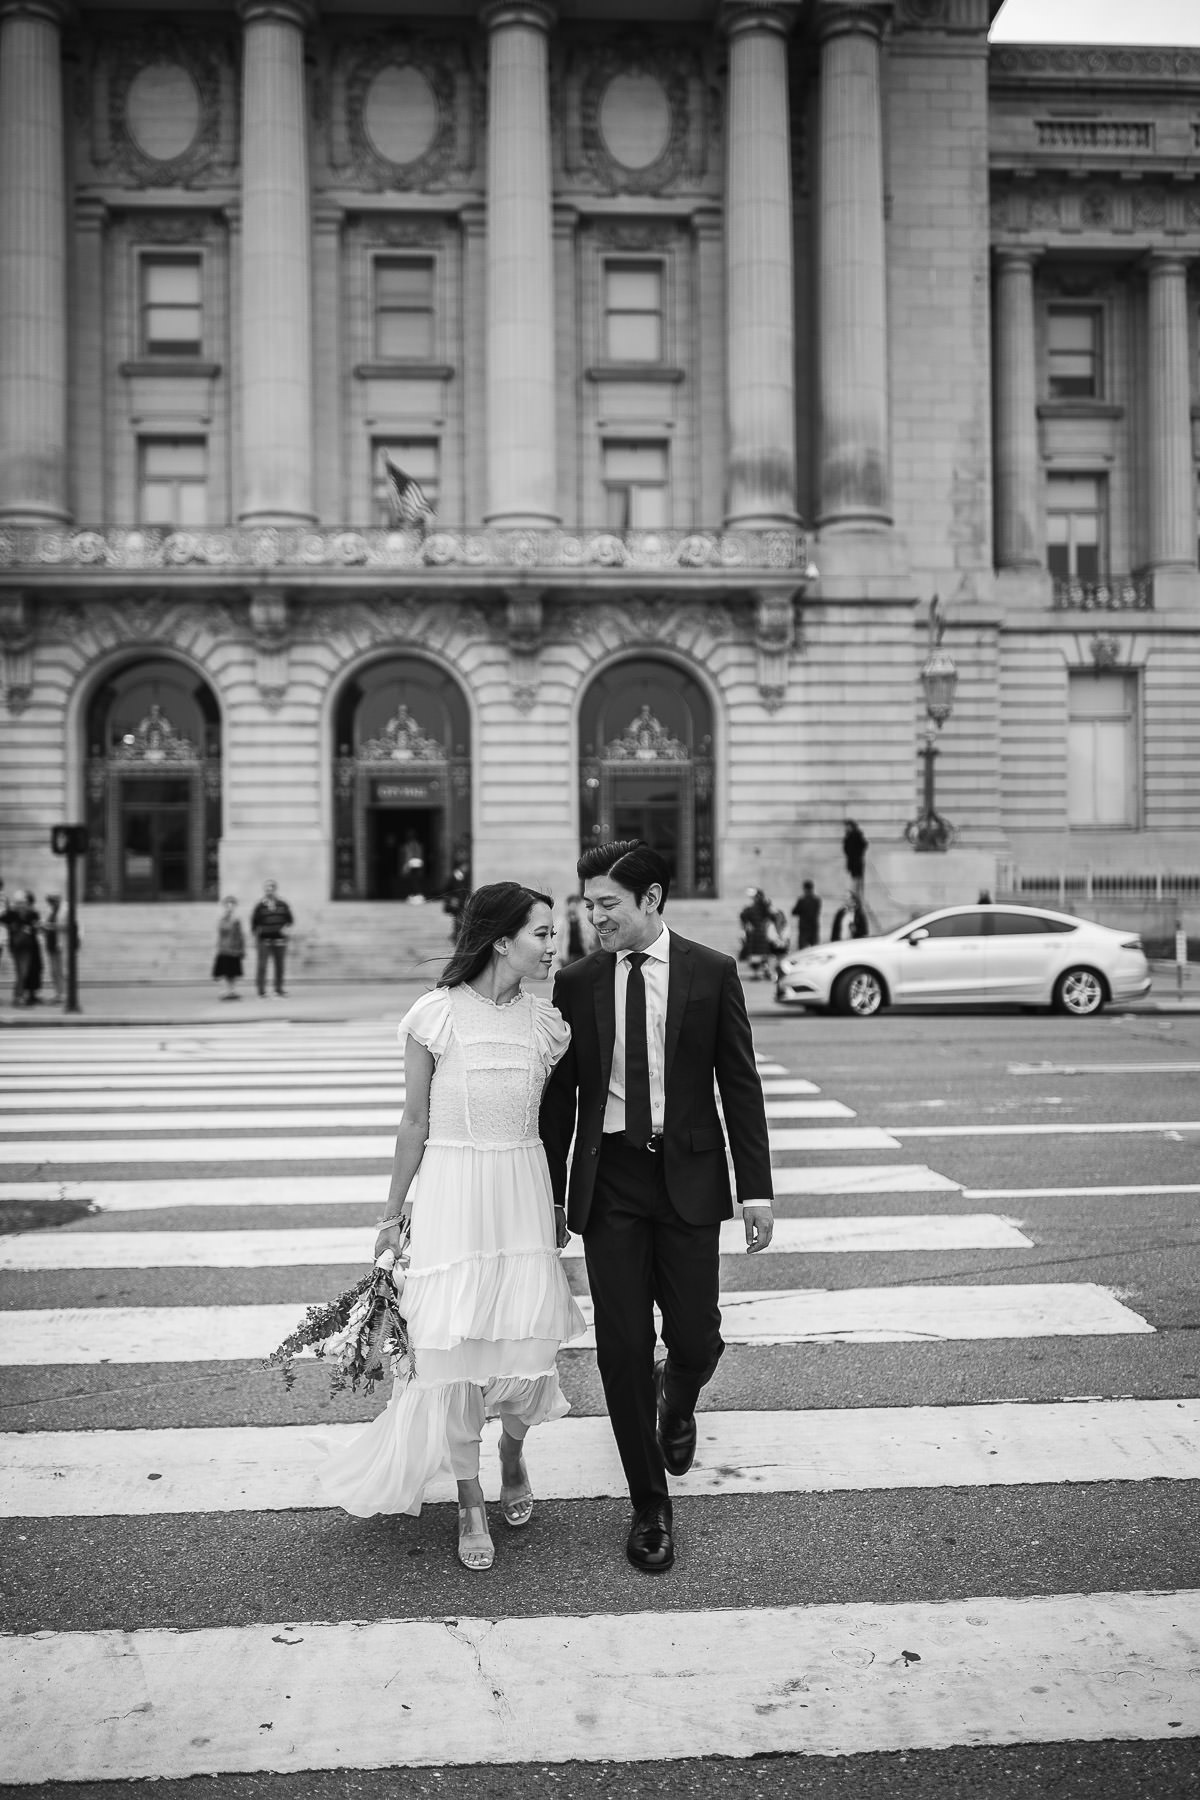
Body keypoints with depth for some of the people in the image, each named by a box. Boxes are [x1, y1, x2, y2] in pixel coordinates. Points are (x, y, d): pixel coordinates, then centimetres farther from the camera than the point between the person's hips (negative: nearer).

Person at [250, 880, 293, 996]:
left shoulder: (283, 905, 8)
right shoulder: (260, 907, 0)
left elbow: (290, 920, 14)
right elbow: (254, 923, 4)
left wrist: (286, 927, -6)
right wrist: (256, 938, 0)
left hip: (280, 940, 3)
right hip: (264, 940, -3)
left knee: (280, 966, 5)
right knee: (262, 966, -6)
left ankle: (279, 990, 15)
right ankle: (261, 991, -3)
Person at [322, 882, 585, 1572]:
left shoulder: (546, 1021, 4)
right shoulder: (436, 1015, -7)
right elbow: (415, 1123, 1)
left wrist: (556, 1205, 18)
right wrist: (394, 1215, 6)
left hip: (523, 1191, 3)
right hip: (451, 1191, -3)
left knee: (528, 1344, 1)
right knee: (455, 1348, 2)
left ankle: (513, 1453, 35)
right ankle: (472, 1503, 21)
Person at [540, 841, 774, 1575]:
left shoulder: (713, 973, -2)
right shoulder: (577, 982, 2)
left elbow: (741, 1084, -1)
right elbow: (561, 1094, 7)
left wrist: (757, 1187, -5)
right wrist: (550, 1190, 7)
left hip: (688, 1175, -1)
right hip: (609, 1181, 1)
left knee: (696, 1337, 4)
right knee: (622, 1347, 2)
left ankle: (677, 1401, 42)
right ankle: (651, 1507, 18)